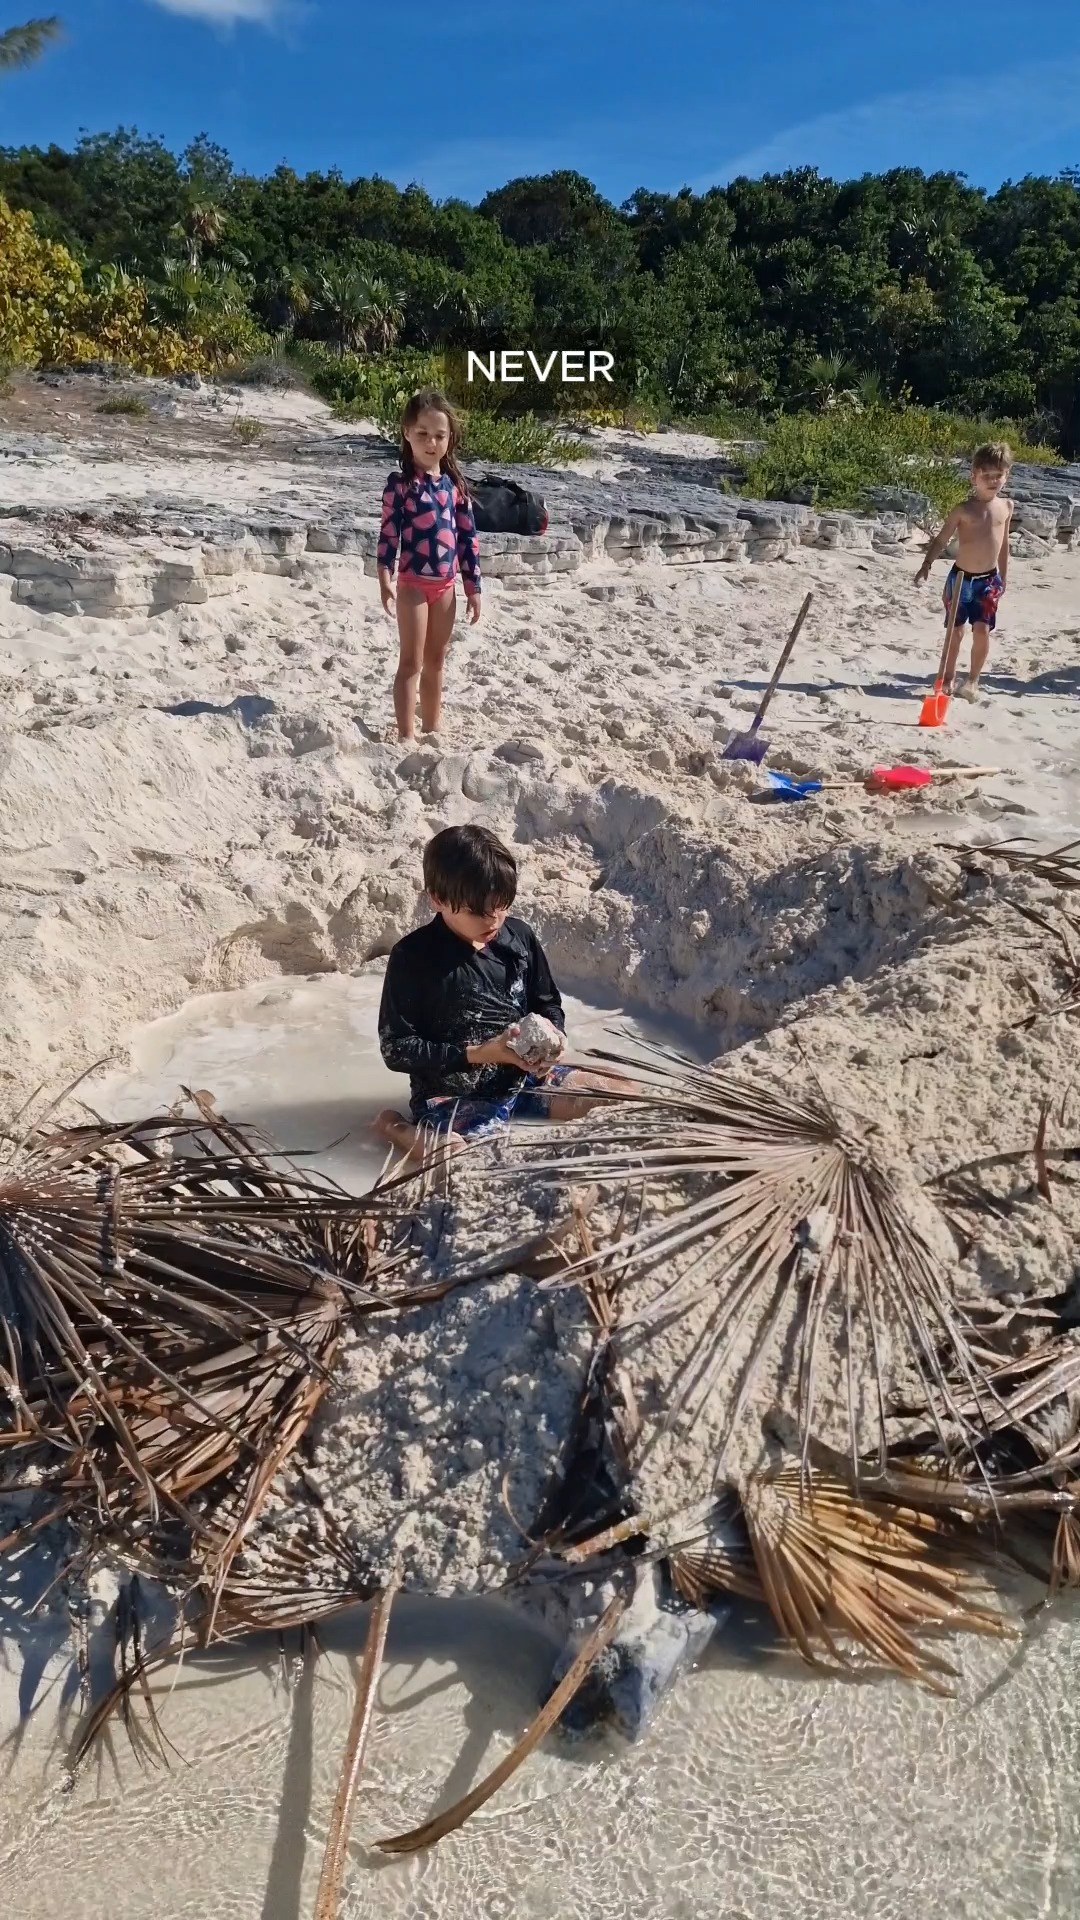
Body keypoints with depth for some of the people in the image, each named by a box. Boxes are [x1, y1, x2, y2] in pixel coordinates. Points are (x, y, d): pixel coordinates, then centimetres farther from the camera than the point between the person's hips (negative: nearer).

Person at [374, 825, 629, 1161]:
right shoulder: (413, 957, -16)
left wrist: (553, 1036, -11)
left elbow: (547, 1003, 13)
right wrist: (477, 1054, -22)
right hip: (453, 1095, -6)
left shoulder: (519, 937, -1)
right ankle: (398, 1128, -3)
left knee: (623, 1094, 2)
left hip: (522, 1077, 6)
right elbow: (396, 1049, -14)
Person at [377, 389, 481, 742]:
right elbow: (388, 532, -10)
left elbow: (468, 537, 8)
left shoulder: (454, 484, 6)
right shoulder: (400, 483, -7)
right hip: (413, 584, -5)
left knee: (436, 662, 14)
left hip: (446, 585, 5)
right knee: (411, 663, -1)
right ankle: (407, 736, 4)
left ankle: (432, 731, 26)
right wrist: (385, 580, -20)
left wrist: (473, 587, 6)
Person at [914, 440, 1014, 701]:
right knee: (956, 631, 6)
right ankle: (948, 678, 21)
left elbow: (1004, 544, 13)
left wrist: (1003, 578, 16)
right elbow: (941, 539, -6)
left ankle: (973, 679, 6)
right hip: (961, 577, -2)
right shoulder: (964, 509, -7)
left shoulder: (1006, 507, 4)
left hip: (989, 579, 2)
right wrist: (927, 565, -20)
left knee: (982, 630, -9)